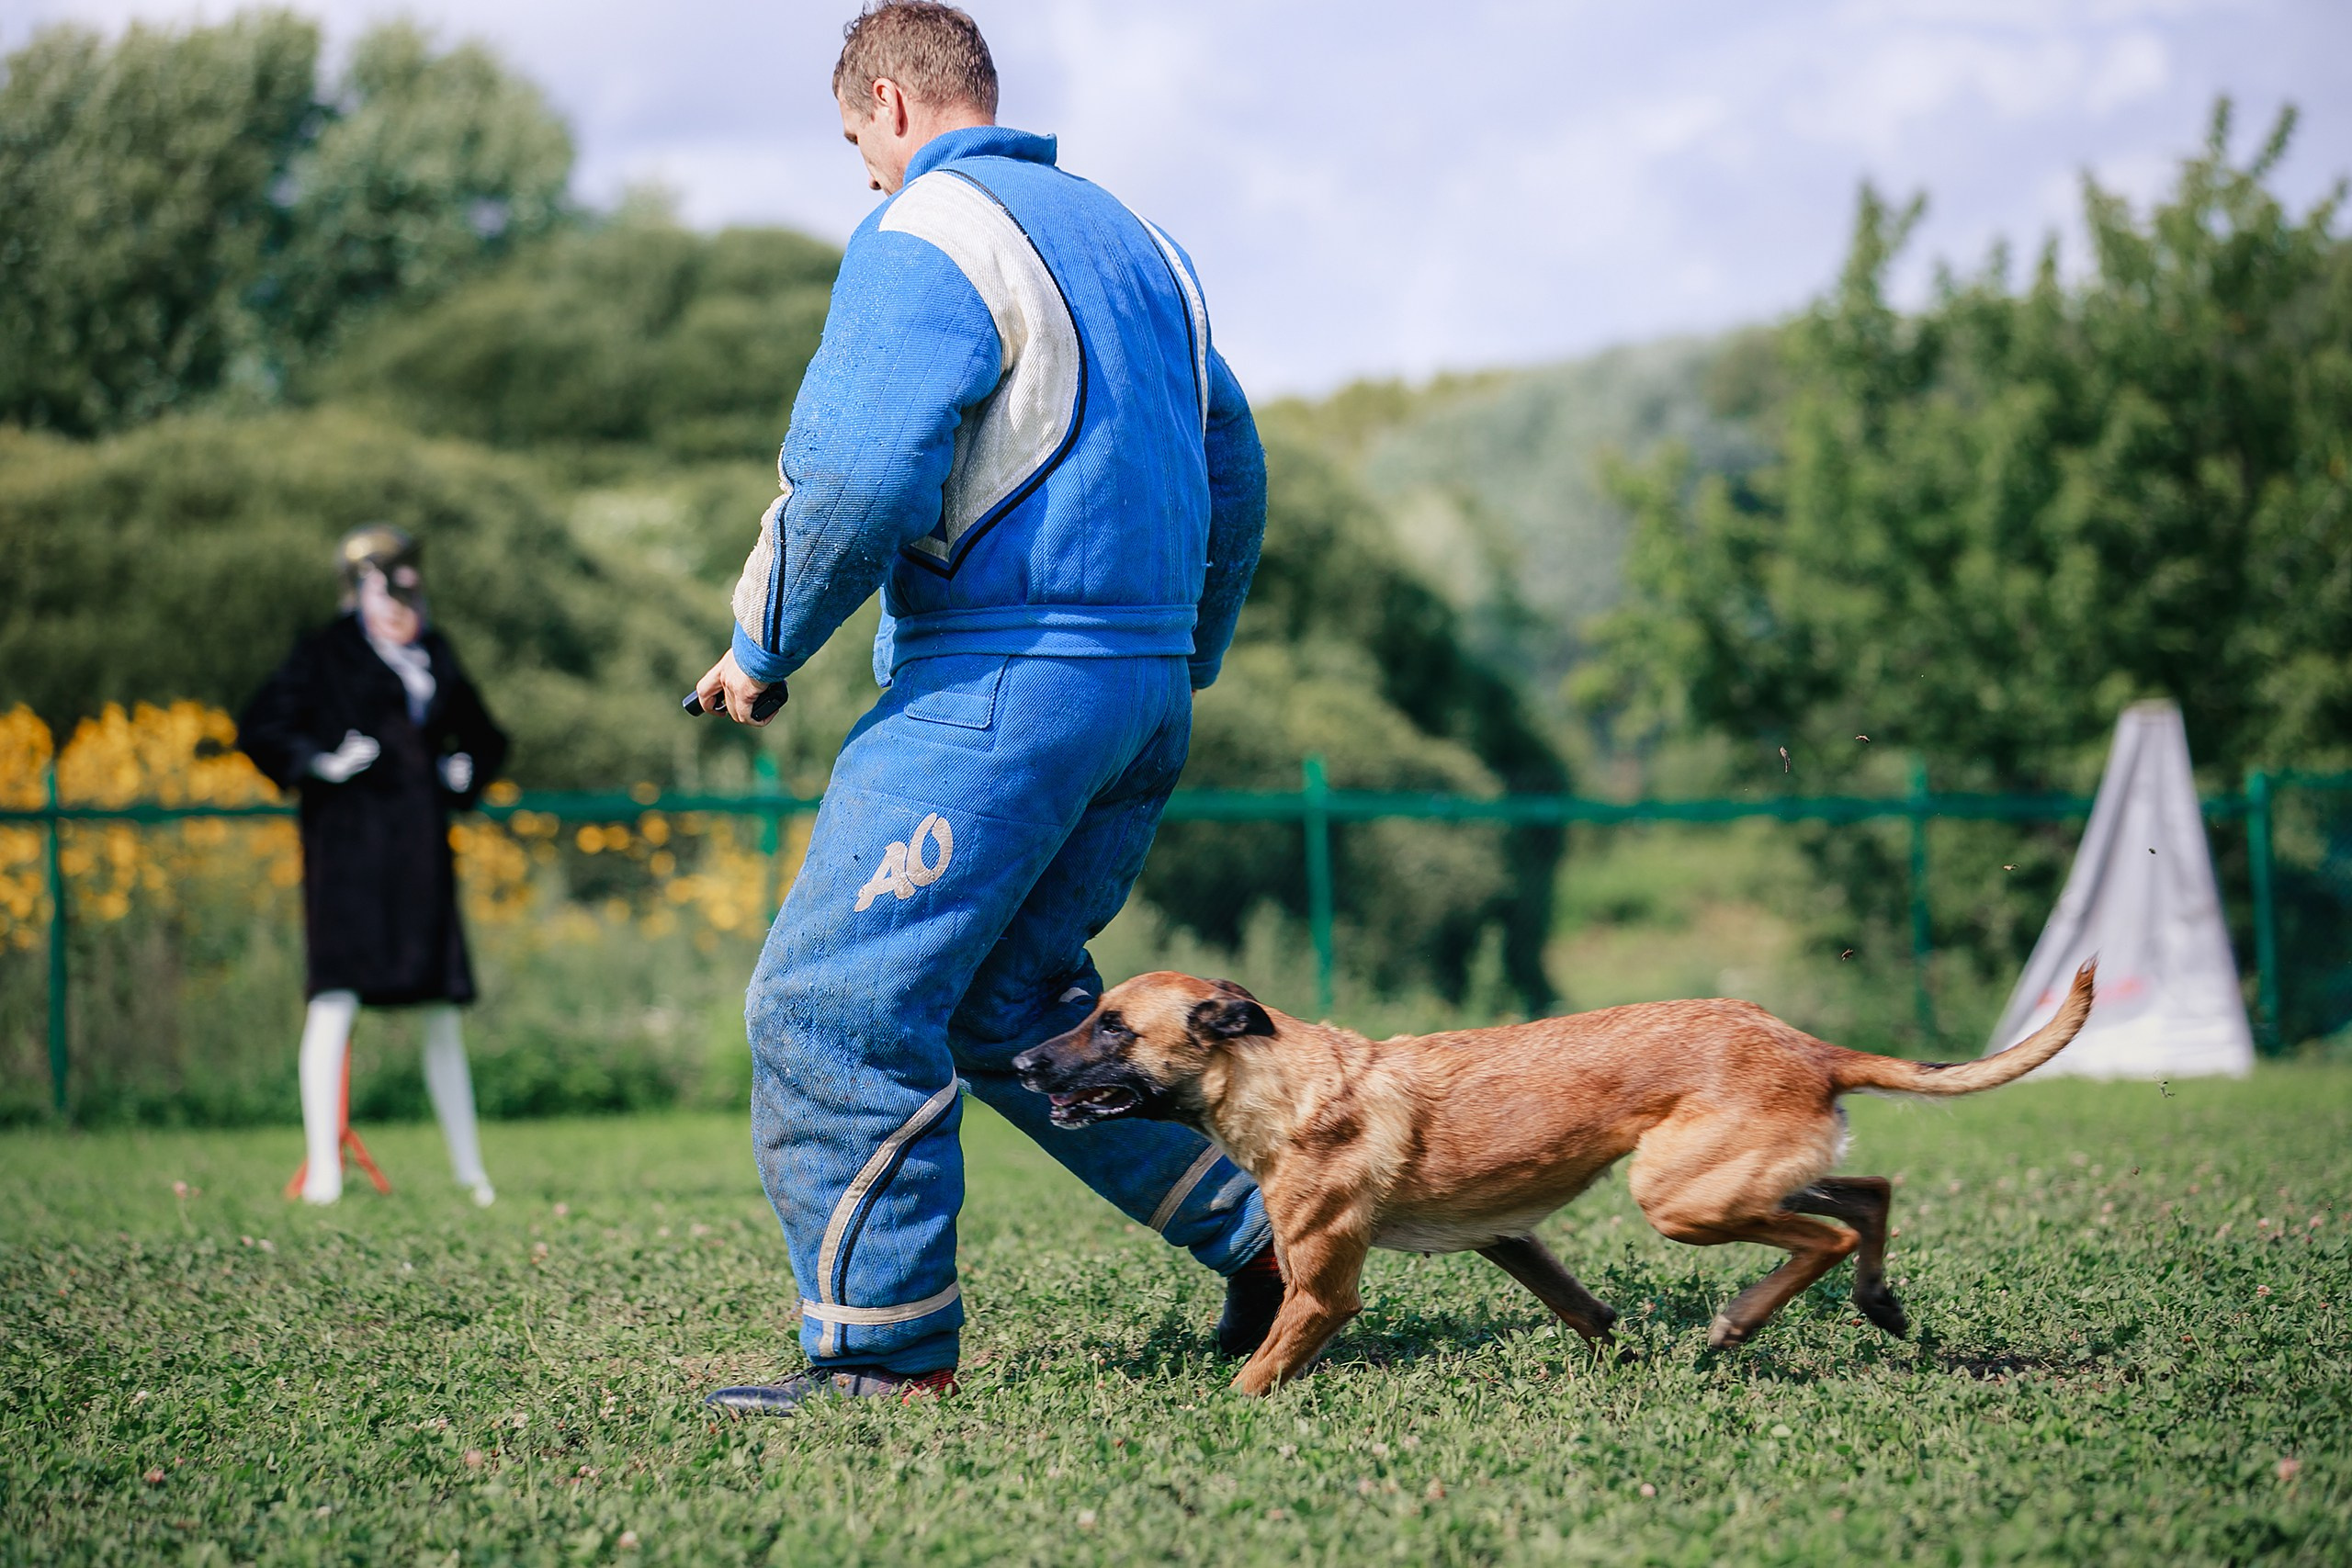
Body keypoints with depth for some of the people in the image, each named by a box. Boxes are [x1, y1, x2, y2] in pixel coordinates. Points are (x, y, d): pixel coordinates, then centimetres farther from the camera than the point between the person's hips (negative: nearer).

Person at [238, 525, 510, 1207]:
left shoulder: (435, 655, 17)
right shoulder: (327, 653, 1)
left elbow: (484, 736, 30)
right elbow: (258, 728, -3)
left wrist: (464, 772, 11)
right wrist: (320, 763, -13)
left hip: (420, 845, 5)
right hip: (348, 842, -5)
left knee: (441, 1010, 7)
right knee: (337, 997, -12)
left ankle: (469, 1170, 13)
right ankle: (322, 1165, -11)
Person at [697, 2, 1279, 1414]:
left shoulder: (925, 238, -8)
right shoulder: (1128, 236, 19)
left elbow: (855, 480, -19)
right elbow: (1233, 474, 24)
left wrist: (766, 646, -4)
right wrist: (1186, 665, 35)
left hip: (995, 686, -9)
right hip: (1142, 689, 9)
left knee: (833, 1002, -7)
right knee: (1011, 1003, 19)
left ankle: (885, 1351, -6)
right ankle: (1265, 1229, 17)